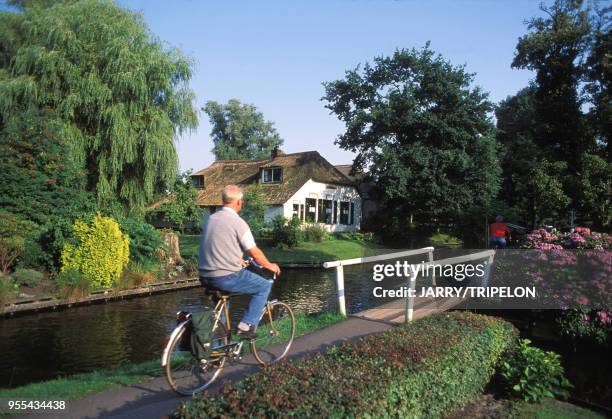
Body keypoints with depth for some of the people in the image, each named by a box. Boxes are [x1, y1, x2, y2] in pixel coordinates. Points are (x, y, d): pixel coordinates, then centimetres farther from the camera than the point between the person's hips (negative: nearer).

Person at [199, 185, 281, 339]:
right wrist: (269, 265, 10)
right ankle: (246, 326, 3)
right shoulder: (238, 222, -12)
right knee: (265, 286, 7)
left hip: (205, 277, 8)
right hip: (226, 278, -8)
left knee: (222, 289, 38)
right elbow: (255, 254, -8)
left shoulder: (210, 219, 11)